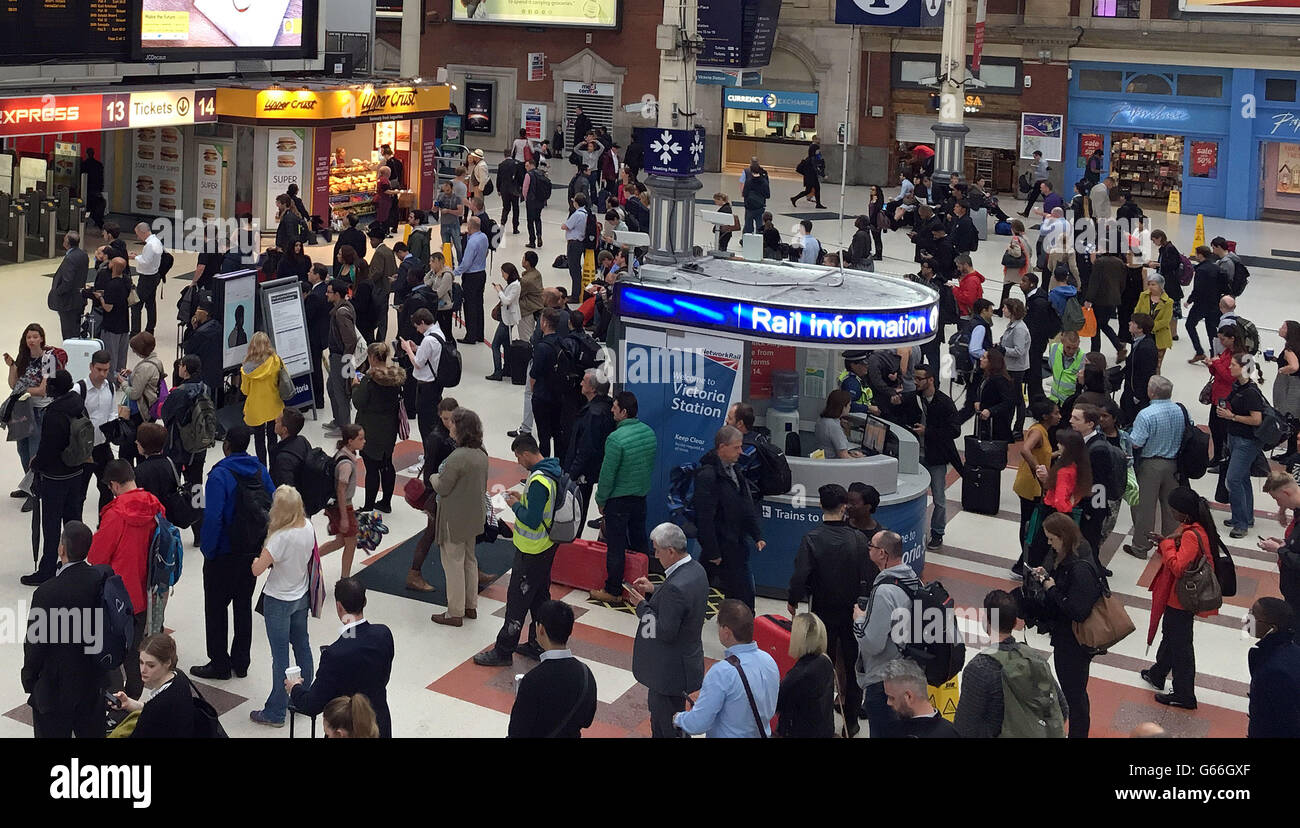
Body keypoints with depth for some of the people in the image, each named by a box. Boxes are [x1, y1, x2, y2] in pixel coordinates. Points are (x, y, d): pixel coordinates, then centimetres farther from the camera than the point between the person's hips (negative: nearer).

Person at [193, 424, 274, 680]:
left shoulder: (220, 475, -20)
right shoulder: (259, 470, 0)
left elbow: (213, 518, -26)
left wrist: (208, 550, -14)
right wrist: (263, 541, 12)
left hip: (225, 554, -6)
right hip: (253, 550, 7)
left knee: (215, 607, 7)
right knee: (244, 604, 17)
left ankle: (219, 664, 13)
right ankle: (241, 662, 25)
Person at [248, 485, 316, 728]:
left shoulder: (281, 537, -29)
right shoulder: (308, 528, -8)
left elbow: (257, 570, -26)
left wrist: (257, 559, -5)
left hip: (279, 602, -7)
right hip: (301, 596, 7)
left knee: (280, 656, 3)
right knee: (302, 646, 21)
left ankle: (276, 712, 14)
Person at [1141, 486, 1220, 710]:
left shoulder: (1191, 535, -29)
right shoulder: (1197, 528, 1)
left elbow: (1178, 567, -34)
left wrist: (1167, 542, -24)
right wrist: (1167, 542, -4)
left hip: (1181, 599, -11)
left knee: (1180, 644, 3)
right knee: (1169, 635, 29)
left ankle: (1184, 695, 14)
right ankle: (1158, 674, 50)